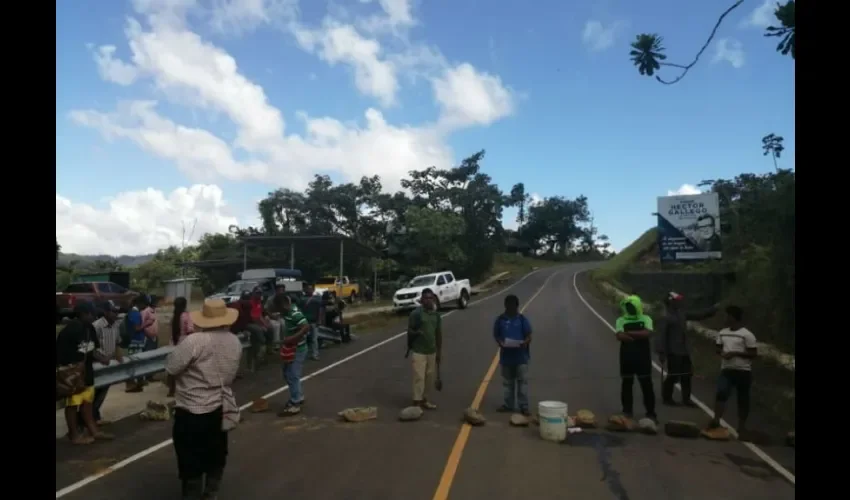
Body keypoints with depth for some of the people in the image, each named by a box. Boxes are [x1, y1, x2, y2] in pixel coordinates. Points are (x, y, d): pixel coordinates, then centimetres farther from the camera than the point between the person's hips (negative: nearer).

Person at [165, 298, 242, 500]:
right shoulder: (235, 343, 0)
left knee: (191, 465, 8)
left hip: (193, 411, -6)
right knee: (216, 460, 22)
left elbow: (170, 368, -14)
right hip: (221, 409, 6)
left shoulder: (194, 341, -21)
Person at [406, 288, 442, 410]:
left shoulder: (436, 314, 7)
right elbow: (409, 331, -6)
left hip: (431, 351, 6)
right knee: (419, 377, -7)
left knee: (429, 377, 12)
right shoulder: (416, 313, -11)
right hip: (418, 351, -6)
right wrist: (416, 332, -26)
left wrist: (439, 351, 13)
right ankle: (416, 402, 1)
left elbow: (439, 334, 12)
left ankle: (424, 400, 27)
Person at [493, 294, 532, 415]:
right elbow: (496, 335, 5)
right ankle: (508, 404, 23)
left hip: (521, 355, -2)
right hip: (506, 355, 2)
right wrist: (501, 343, -16)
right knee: (508, 382, 12)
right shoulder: (500, 319, 2)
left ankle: (523, 406, 2)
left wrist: (525, 343, -24)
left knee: (522, 381, -4)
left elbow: (529, 336, -2)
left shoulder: (522, 319, -2)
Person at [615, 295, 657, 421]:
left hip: (643, 357, -1)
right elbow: (620, 336, -15)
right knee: (627, 384, 7)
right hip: (627, 357, 1)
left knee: (647, 384, 3)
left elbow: (647, 333, -17)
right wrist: (639, 337, -17)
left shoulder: (646, 319, 0)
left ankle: (651, 412, 13)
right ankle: (627, 411, 18)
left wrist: (629, 332, -16)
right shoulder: (621, 320, 0)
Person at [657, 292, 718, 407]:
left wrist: (714, 309, 15)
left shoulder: (682, 314, 8)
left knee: (686, 375, 12)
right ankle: (666, 398, 15)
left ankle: (686, 399, 23)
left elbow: (699, 315, 19)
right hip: (673, 352, -8)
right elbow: (662, 336, -18)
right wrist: (662, 352, -21)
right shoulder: (667, 317, -16)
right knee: (673, 375, -1)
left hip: (684, 350, 8)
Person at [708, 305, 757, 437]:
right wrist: (722, 353, -4)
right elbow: (718, 348, 19)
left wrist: (735, 353, -18)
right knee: (721, 393, -15)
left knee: (743, 399, 7)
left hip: (743, 371, -4)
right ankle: (716, 419, -14)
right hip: (726, 370, 4)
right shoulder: (722, 333, 9)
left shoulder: (747, 335, -10)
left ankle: (741, 426, 20)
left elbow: (754, 354, -9)